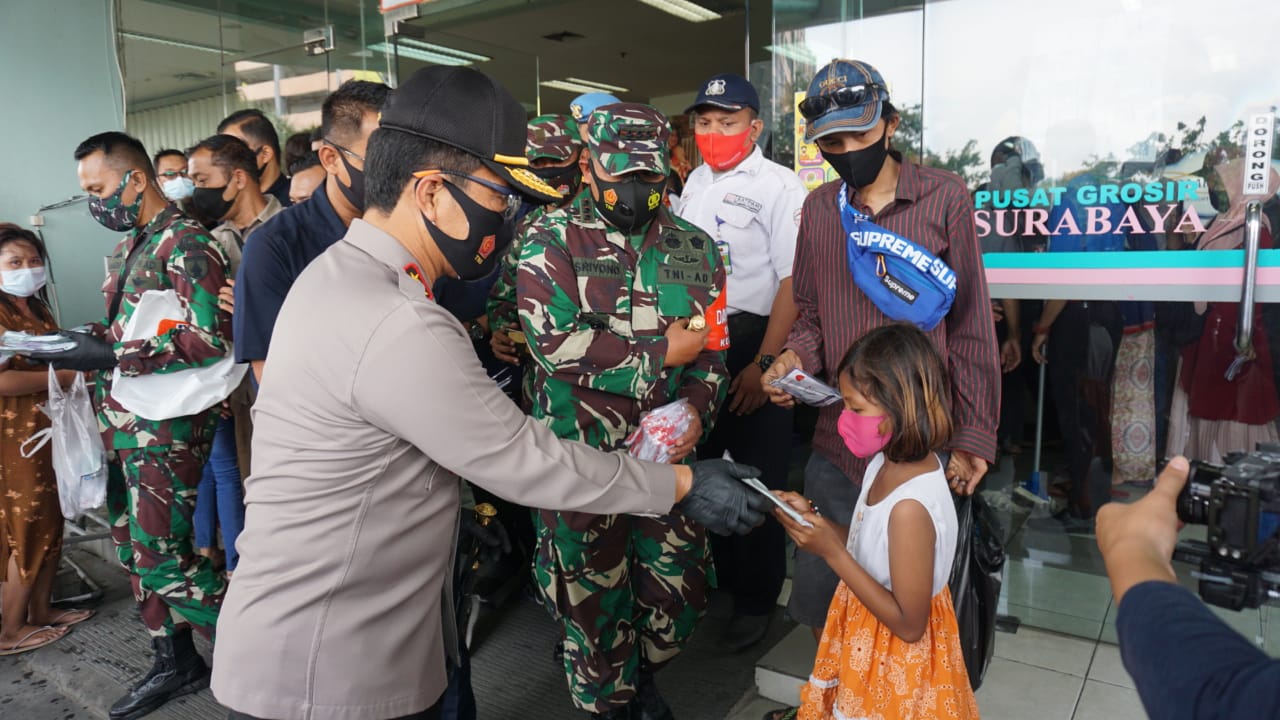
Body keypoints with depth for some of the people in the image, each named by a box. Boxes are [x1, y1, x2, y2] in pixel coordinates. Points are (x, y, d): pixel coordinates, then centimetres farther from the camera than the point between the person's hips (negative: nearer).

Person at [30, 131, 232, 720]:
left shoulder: (187, 244, -13)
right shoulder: (127, 248, 16)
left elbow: (209, 342, -23)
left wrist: (109, 353, -21)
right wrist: (79, 341, 3)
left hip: (167, 429, -9)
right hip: (122, 424, 9)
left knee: (162, 558, -5)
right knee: (134, 552, 14)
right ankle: (176, 664, 30)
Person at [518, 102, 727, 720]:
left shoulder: (694, 247, 6)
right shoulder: (549, 240, -7)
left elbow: (711, 348, 7)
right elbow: (554, 341, -19)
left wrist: (697, 410, -13)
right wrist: (660, 353, -14)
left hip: (669, 454, 4)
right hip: (580, 459, -3)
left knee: (681, 595, 15)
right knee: (594, 601, 12)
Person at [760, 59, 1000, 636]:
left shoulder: (944, 197, -4)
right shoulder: (819, 208, 7)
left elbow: (970, 326, -3)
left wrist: (974, 436, -4)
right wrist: (796, 355, -8)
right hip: (837, 443, 3)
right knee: (818, 592, 11)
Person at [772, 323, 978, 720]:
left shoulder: (910, 506, -34)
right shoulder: (888, 463, -7)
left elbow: (909, 624, -27)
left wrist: (831, 552, -29)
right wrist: (813, 519, -8)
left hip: (895, 662, -8)